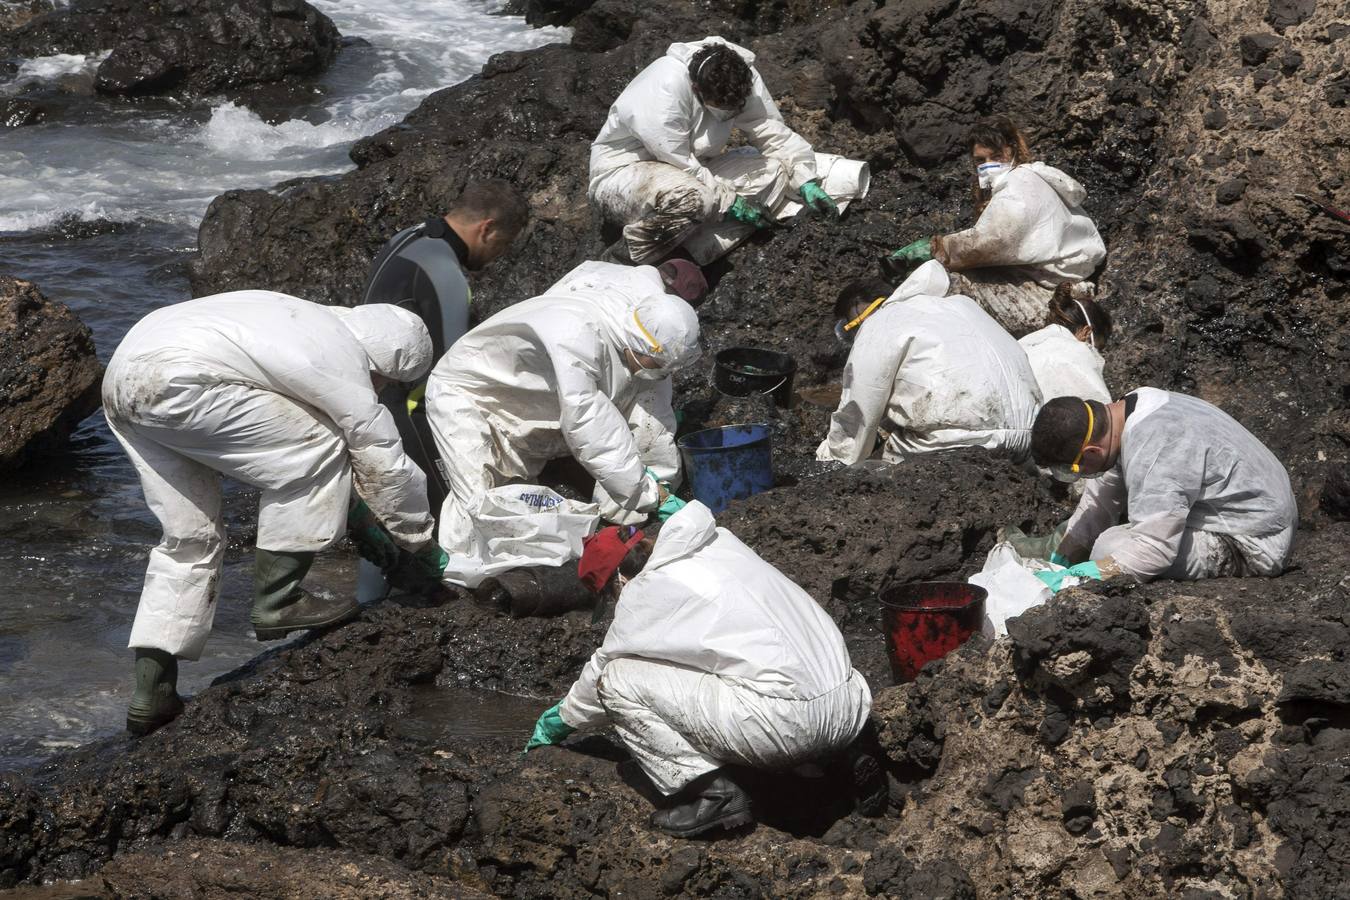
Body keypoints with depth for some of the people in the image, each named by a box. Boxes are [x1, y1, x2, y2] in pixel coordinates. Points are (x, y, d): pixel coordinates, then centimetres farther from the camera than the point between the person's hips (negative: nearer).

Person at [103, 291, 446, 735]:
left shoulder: (312, 321, 27)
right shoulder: (347, 367, 0)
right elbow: (388, 469, 9)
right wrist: (424, 545, 25)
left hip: (122, 376, 10)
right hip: (175, 382, -10)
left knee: (190, 538, 16)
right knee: (316, 452, -1)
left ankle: (150, 693, 13)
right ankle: (277, 600, 5)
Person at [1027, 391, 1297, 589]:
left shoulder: (1154, 449, -30)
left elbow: (1153, 549, -33)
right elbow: (1099, 502, 11)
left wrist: (1074, 578, -29)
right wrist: (1062, 561, 6)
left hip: (1250, 549, -10)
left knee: (1111, 548, -24)